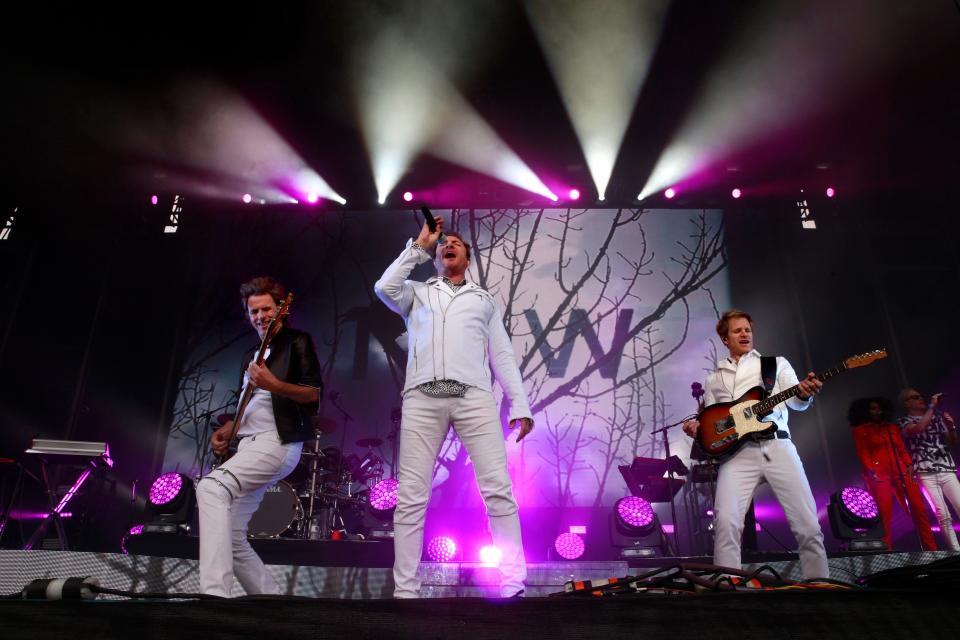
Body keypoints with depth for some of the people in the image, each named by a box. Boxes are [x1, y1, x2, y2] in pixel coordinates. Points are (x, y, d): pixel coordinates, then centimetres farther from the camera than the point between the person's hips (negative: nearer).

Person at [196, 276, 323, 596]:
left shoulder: (297, 342, 1)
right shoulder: (251, 355, 24)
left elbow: (313, 393, -8)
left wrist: (272, 384, -22)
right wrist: (226, 431, 10)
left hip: (277, 443, -9)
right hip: (249, 446, 9)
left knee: (210, 487, -29)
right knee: (231, 536, 3)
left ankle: (214, 593, -32)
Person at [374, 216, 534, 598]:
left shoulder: (484, 299, 27)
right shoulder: (416, 293, 25)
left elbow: (503, 356, 19)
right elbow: (384, 288, 1)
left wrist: (520, 406, 8)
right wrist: (419, 246, 11)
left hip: (473, 396, 0)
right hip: (422, 397, 0)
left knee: (498, 489, -10)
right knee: (411, 496, -4)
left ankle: (514, 585, -3)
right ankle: (405, 590, 3)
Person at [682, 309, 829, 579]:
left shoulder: (777, 363, 20)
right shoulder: (714, 379, 24)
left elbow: (796, 402, 4)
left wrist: (805, 394, -20)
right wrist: (697, 428, -1)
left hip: (777, 445, 0)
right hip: (736, 452, 0)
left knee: (808, 524, -6)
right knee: (726, 522, -19)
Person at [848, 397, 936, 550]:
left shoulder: (892, 428, 20)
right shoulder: (860, 430, 6)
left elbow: (902, 450, 16)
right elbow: (863, 454, -2)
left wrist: (909, 467, 0)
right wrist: (872, 473, -15)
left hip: (900, 473, 5)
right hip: (879, 476, -5)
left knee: (919, 509, -2)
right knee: (884, 516, -8)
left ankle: (931, 550, 5)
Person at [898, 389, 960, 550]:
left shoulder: (937, 417, 17)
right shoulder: (904, 421, 4)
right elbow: (919, 428, -20)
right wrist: (932, 406, -10)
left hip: (947, 470, 4)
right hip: (926, 474, -3)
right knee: (943, 516, -6)